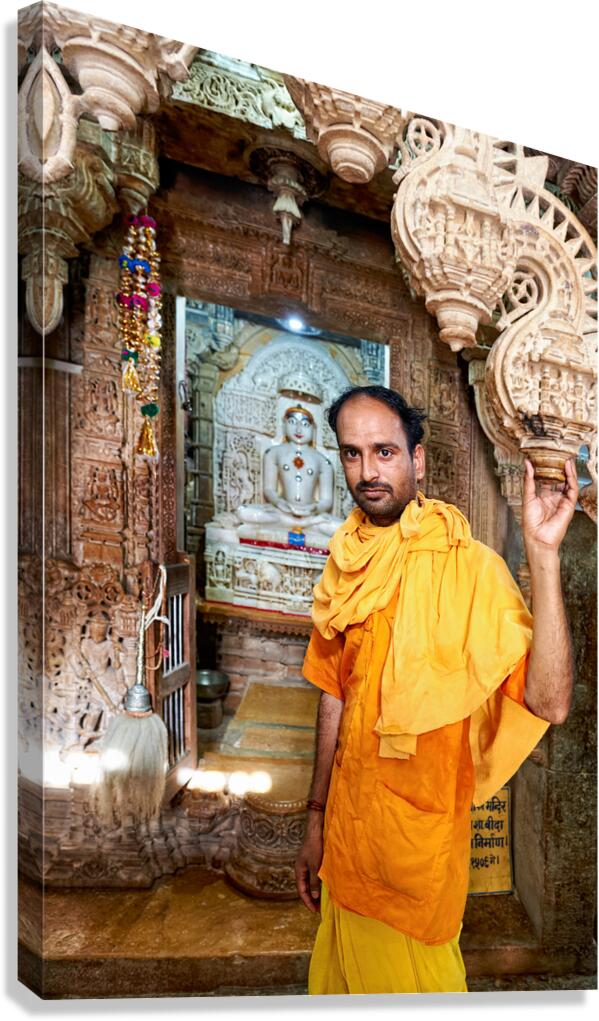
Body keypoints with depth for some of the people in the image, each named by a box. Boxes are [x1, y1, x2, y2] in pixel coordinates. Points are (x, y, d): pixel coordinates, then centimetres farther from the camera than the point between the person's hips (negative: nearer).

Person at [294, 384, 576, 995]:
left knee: (406, 974, 17)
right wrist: (317, 820, 11)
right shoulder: (346, 567, -1)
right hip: (348, 822, 6)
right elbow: (335, 696, 6)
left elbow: (549, 703, -30)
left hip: (419, 828, -5)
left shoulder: (468, 566, -20)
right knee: (343, 970, 25)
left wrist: (542, 553, -37)